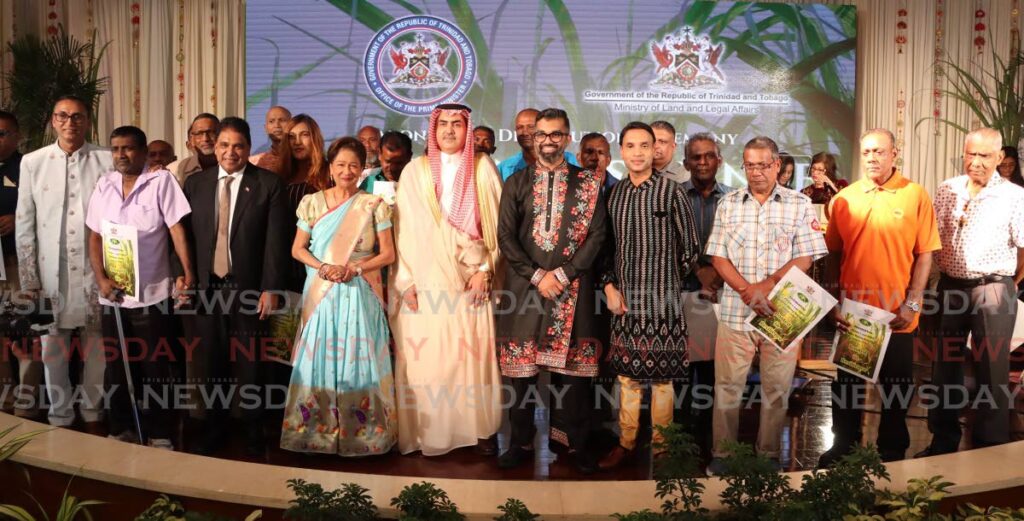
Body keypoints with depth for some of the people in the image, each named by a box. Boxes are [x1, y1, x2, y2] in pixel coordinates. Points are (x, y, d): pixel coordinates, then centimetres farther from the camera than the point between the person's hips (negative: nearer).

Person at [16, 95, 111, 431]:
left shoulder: (108, 161, -1)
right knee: (53, 350, 8)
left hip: (95, 270, -1)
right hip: (51, 272, 1)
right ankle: (60, 418, 24)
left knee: (96, 349, 9)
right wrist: (28, 281, 1)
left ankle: (93, 413, 26)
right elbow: (24, 225, 3)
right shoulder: (32, 162, 2)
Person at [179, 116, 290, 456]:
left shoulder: (269, 185, -2)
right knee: (207, 363, 9)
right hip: (205, 287, 3)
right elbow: (186, 236, 8)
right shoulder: (194, 183, 8)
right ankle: (211, 429, 26)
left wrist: (270, 289, -11)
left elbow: (276, 241, -6)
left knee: (248, 364, 8)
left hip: (249, 288, -3)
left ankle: (251, 431, 23)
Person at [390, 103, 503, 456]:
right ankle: (428, 430, 10)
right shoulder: (415, 171, 6)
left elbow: (496, 223, 5)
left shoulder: (483, 168, 7)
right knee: (425, 357, -1)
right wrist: (406, 280, -4)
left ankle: (478, 427, 12)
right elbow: (404, 227, 3)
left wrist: (485, 269, -5)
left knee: (473, 354, 0)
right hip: (425, 281, 0)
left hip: (469, 279, 0)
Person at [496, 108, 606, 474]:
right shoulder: (516, 183, 9)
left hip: (573, 287, -1)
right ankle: (521, 443, 16)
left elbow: (596, 235, 0)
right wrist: (537, 275, -9)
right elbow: (505, 236, 2)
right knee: (522, 368, 4)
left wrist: (563, 273, -10)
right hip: (525, 286, 1)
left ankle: (577, 443, 15)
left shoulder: (588, 184, 7)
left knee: (573, 368, 3)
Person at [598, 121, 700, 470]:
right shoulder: (615, 194, 8)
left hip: (661, 302, -4)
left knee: (662, 377, 4)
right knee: (627, 375, 12)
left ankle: (660, 446, 18)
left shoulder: (671, 192, -6)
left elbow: (690, 249, 0)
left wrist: (667, 282, 6)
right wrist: (609, 285, 3)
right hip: (623, 301, 4)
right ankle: (626, 442, 25)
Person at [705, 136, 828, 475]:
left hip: (782, 311, -1)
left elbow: (805, 258, -4)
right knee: (727, 385, 6)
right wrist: (747, 290, -12)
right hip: (735, 310, 1)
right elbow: (717, 256, 2)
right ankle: (721, 453, 19)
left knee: (777, 387, 8)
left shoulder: (800, 205, 3)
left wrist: (767, 286, -16)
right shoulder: (728, 203, 7)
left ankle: (769, 455, 23)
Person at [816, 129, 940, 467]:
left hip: (897, 314, -2)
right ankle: (843, 448, 29)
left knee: (896, 386, 12)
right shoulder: (844, 199, 3)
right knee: (846, 383, 13)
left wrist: (911, 304, -9)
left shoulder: (915, 195, -4)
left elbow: (924, 255, -4)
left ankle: (892, 451, 30)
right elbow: (832, 254, 7)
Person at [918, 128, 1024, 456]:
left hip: (992, 290, -4)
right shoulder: (947, 190, 5)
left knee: (992, 371, 3)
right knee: (945, 365, 12)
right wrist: (942, 275, 6)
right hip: (949, 287, 4)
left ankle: (990, 449, 16)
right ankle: (943, 441, 26)